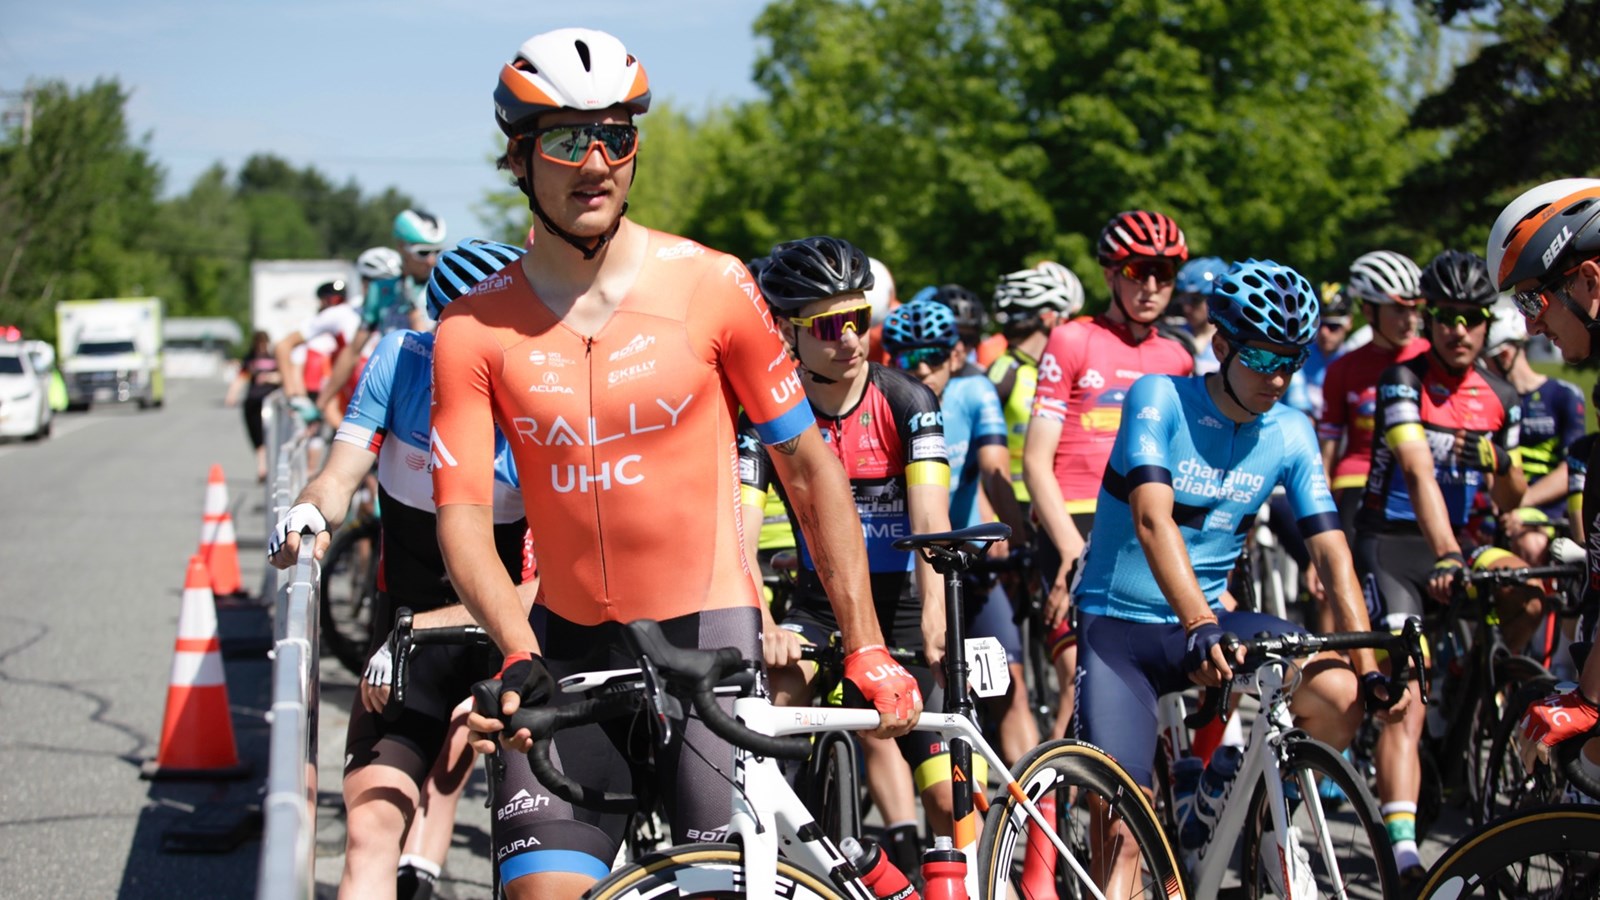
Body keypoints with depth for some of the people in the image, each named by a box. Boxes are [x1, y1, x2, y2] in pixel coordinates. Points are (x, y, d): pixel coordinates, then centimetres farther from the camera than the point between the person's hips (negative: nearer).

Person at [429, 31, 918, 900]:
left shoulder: (711, 286, -5)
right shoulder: (475, 330, -3)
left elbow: (809, 467, 1)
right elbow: (461, 517, -7)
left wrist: (865, 648, -1)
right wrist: (520, 659, -24)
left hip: (709, 630, -1)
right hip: (570, 646, 1)